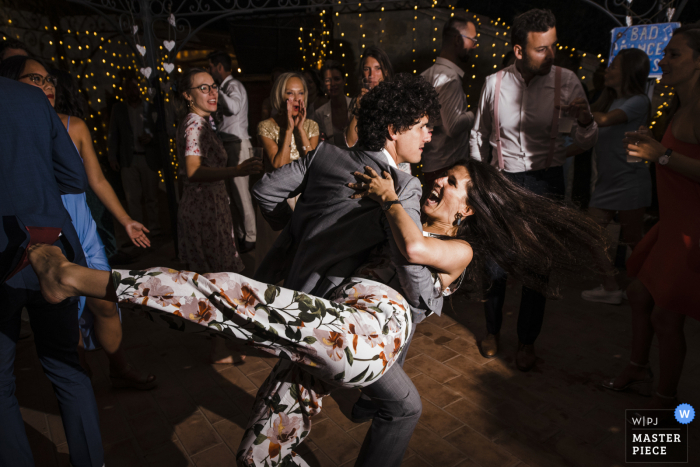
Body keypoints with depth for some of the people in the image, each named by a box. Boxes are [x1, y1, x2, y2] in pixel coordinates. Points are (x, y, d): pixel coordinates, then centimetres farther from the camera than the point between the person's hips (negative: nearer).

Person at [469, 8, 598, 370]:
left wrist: (585, 122, -26)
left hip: (545, 182, 0)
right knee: (495, 262, 6)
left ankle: (526, 342, 26)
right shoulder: (495, 83, -3)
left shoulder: (566, 82, -5)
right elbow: (478, 136, 9)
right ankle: (492, 330, 31)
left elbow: (586, 143, -4)